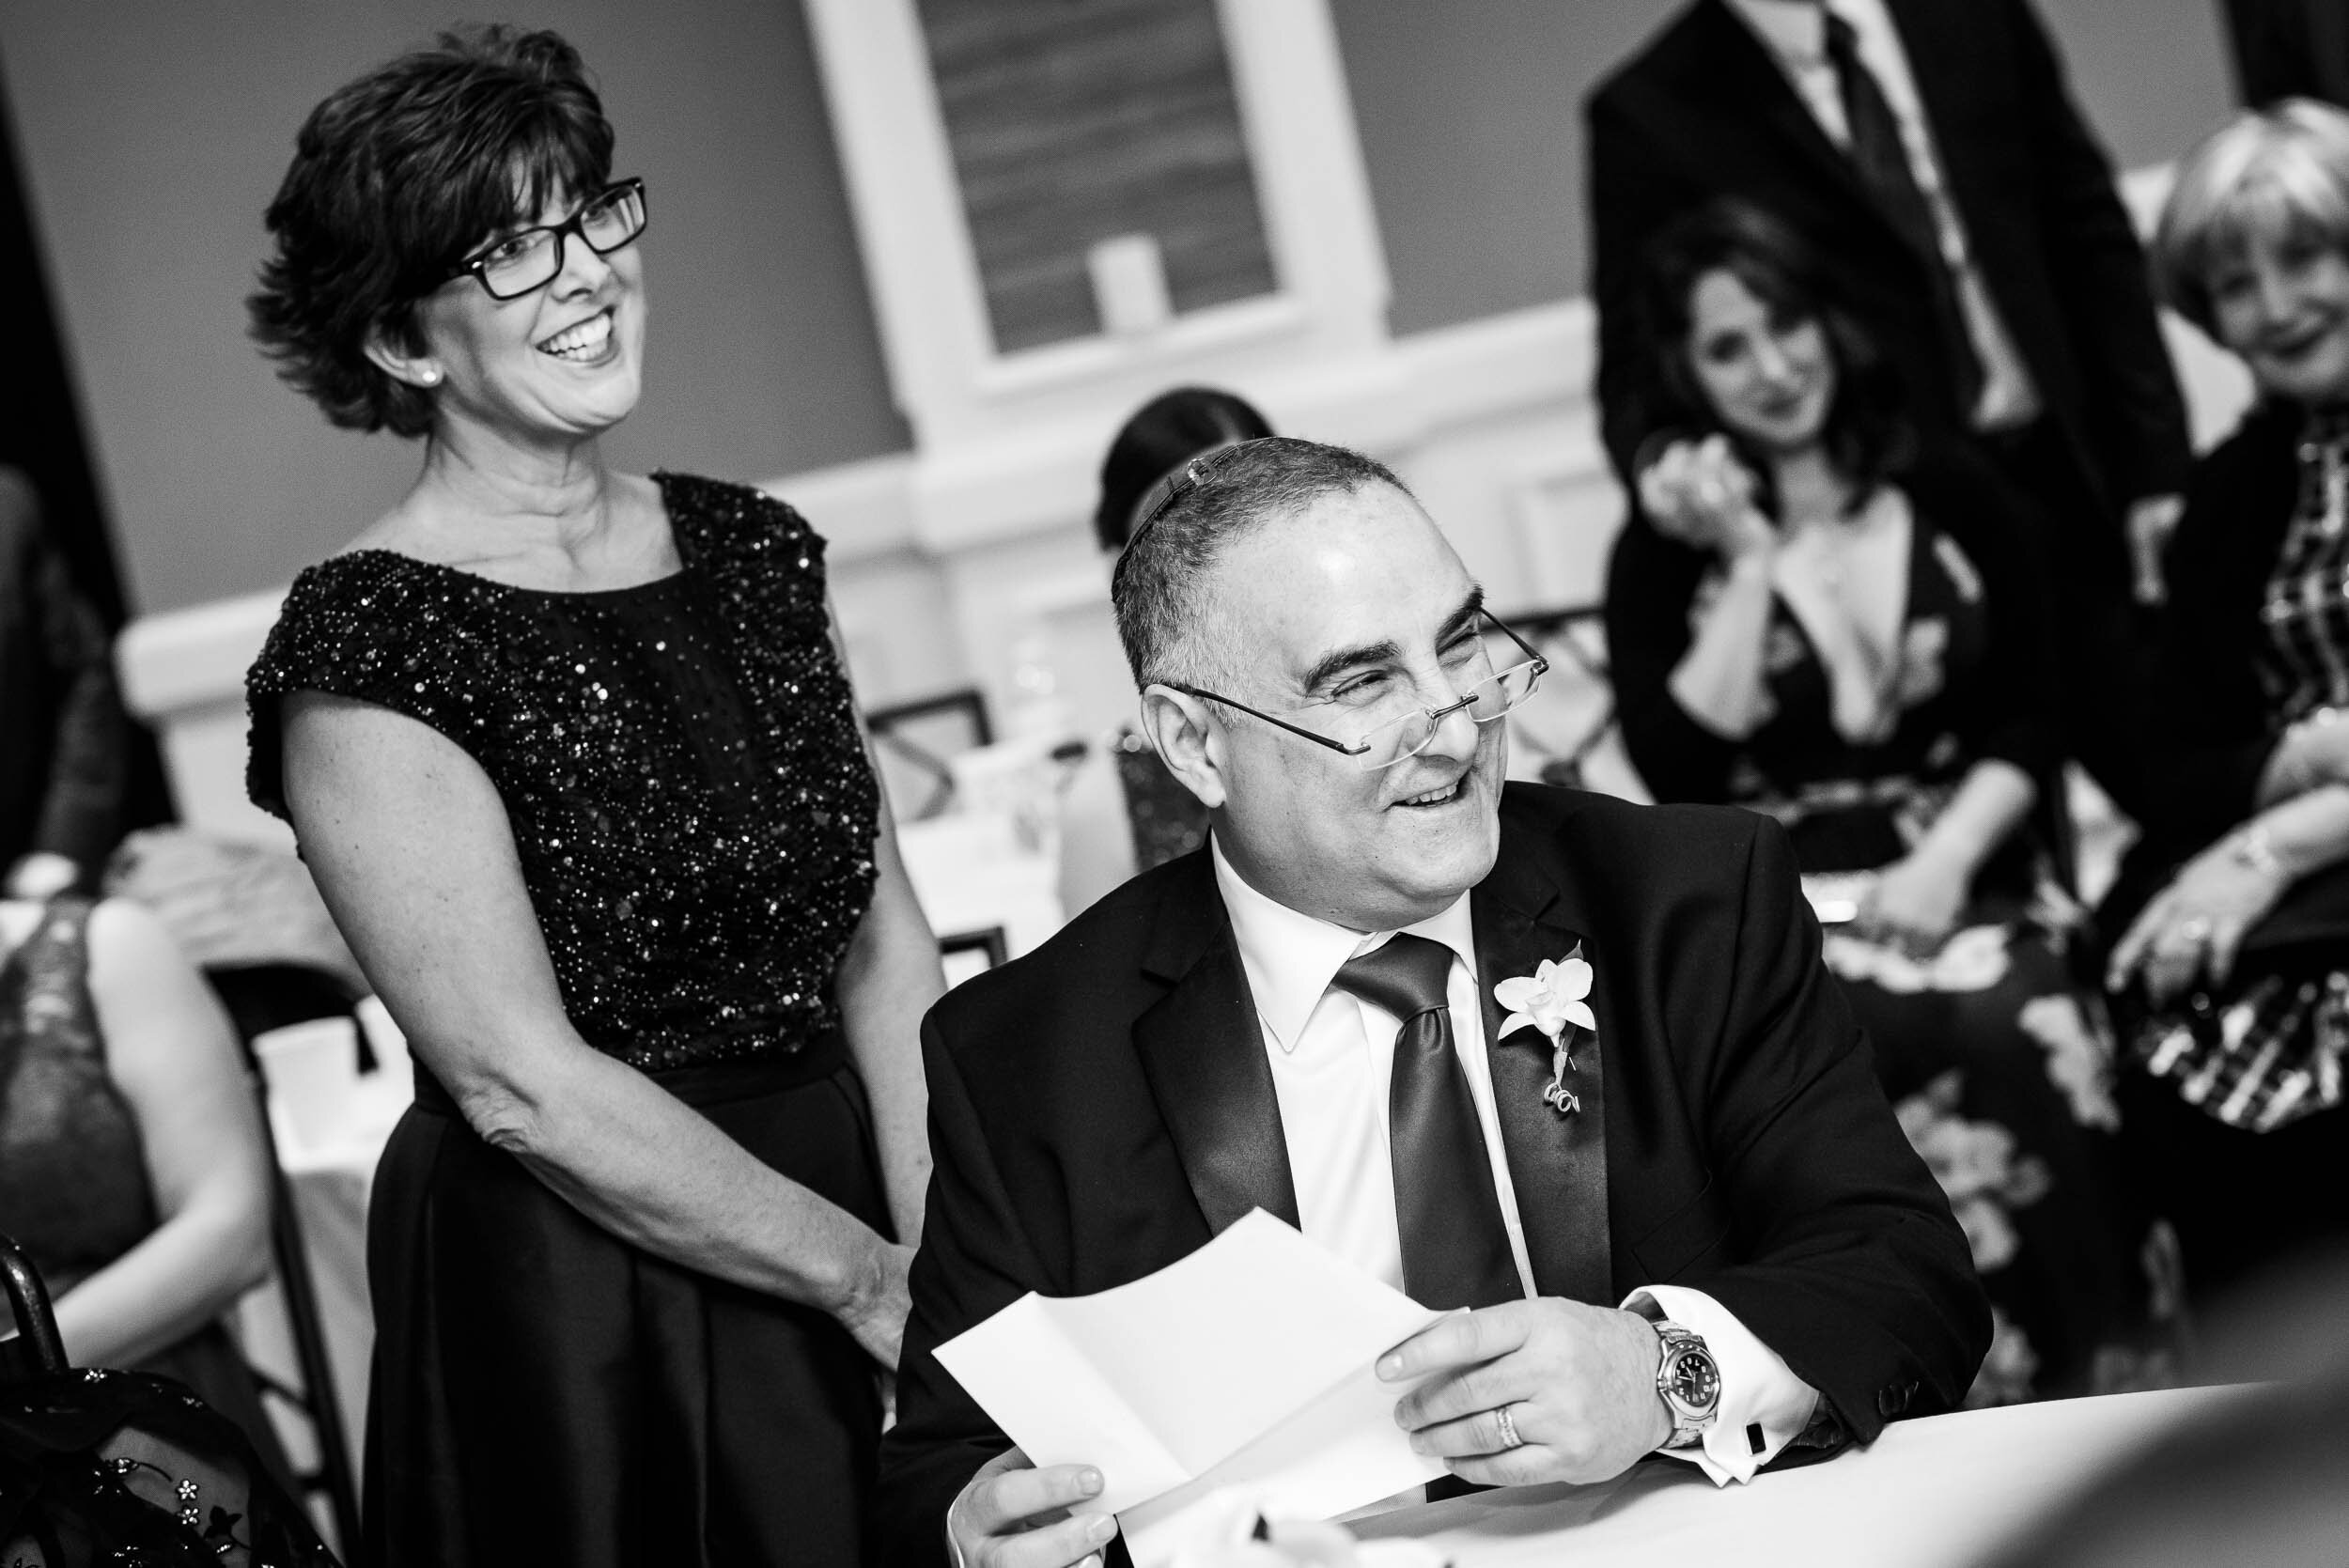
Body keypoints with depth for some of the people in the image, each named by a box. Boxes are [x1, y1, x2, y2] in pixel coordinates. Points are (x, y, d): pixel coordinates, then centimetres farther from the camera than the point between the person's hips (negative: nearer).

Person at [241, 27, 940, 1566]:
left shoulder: (756, 552, 5)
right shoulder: (365, 650, -15)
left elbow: (886, 946, 3)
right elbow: (526, 1090, -18)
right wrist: (869, 1278, -14)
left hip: (840, 1194, 6)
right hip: (568, 1304, -6)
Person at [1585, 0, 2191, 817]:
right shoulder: (1650, 112, -5)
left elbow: (2089, 230, 8)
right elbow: (1634, 373, -3)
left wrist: (2154, 460, 3)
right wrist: (1664, 459, -26)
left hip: (2074, 480, 3)